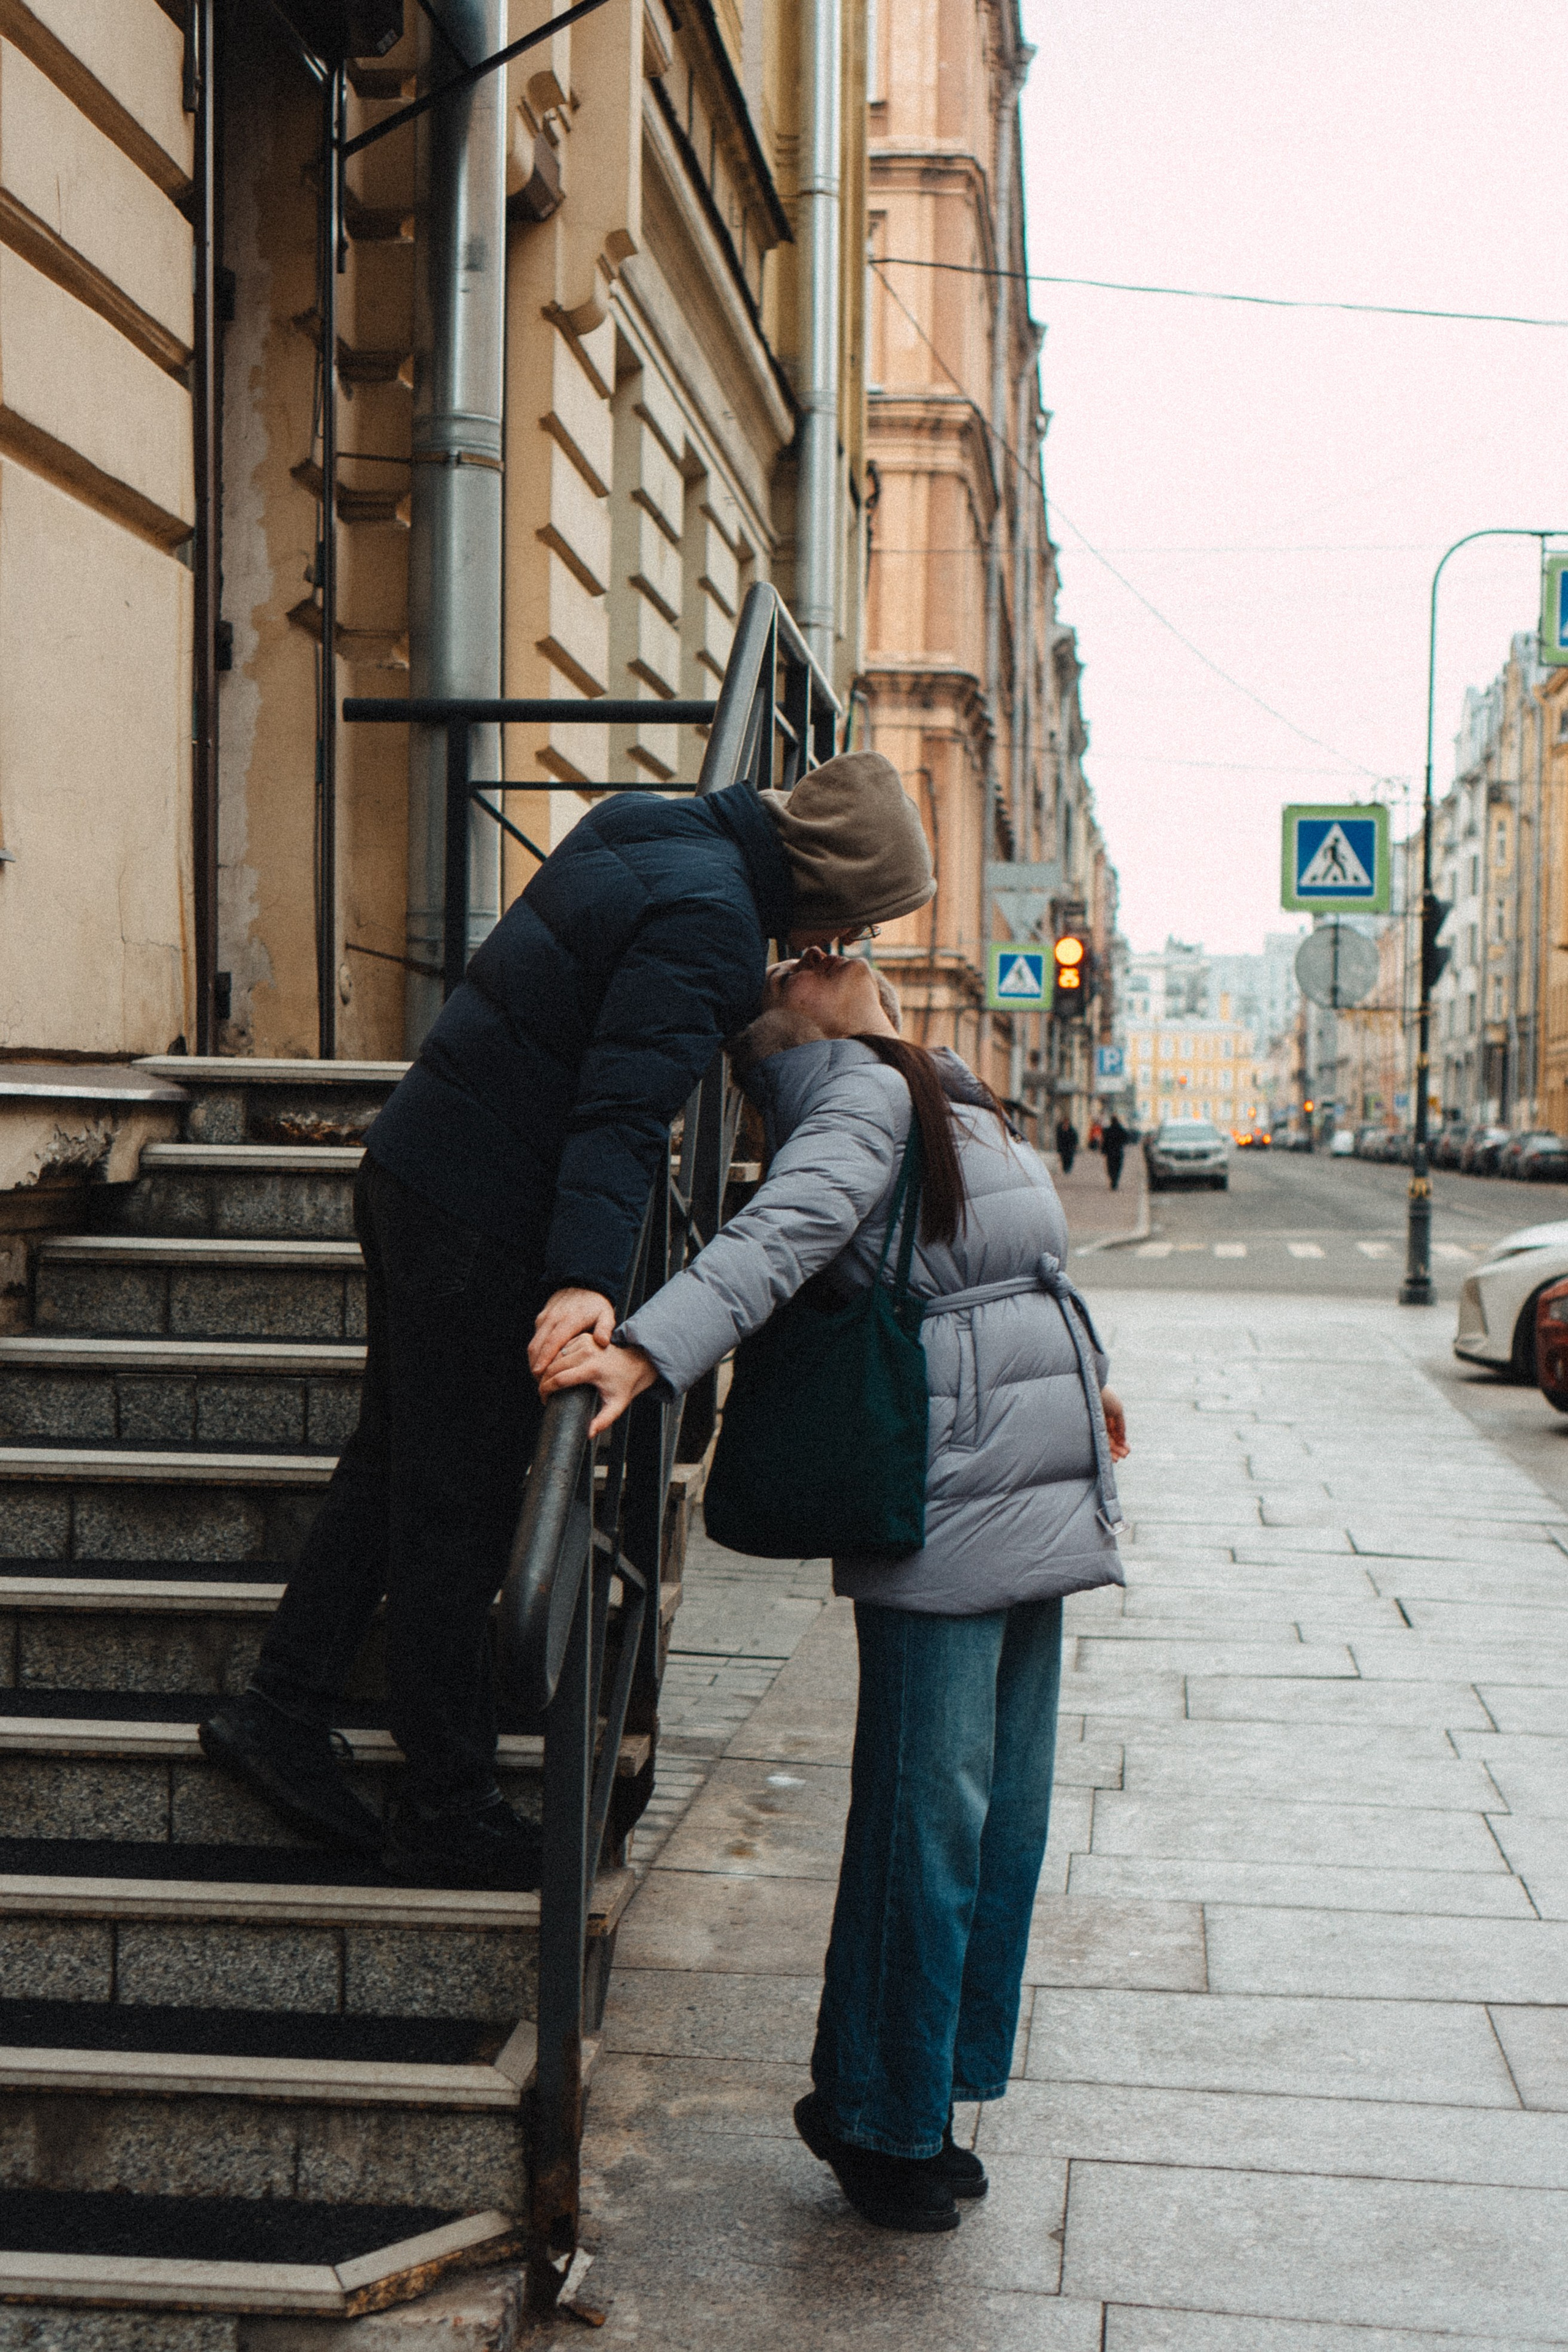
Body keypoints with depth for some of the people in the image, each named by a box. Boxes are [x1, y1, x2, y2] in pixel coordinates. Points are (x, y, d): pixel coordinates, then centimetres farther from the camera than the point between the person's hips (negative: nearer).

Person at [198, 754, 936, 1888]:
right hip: (478, 1225, -10)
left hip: (412, 1168, 10)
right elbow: (627, 1106, -29)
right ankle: (450, 1812, 10)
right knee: (459, 1510, -1)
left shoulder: (645, 828, 10)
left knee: (394, 1463, 18)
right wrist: (587, 1275, -36)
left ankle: (282, 1708, 25)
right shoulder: (709, 921, -20)